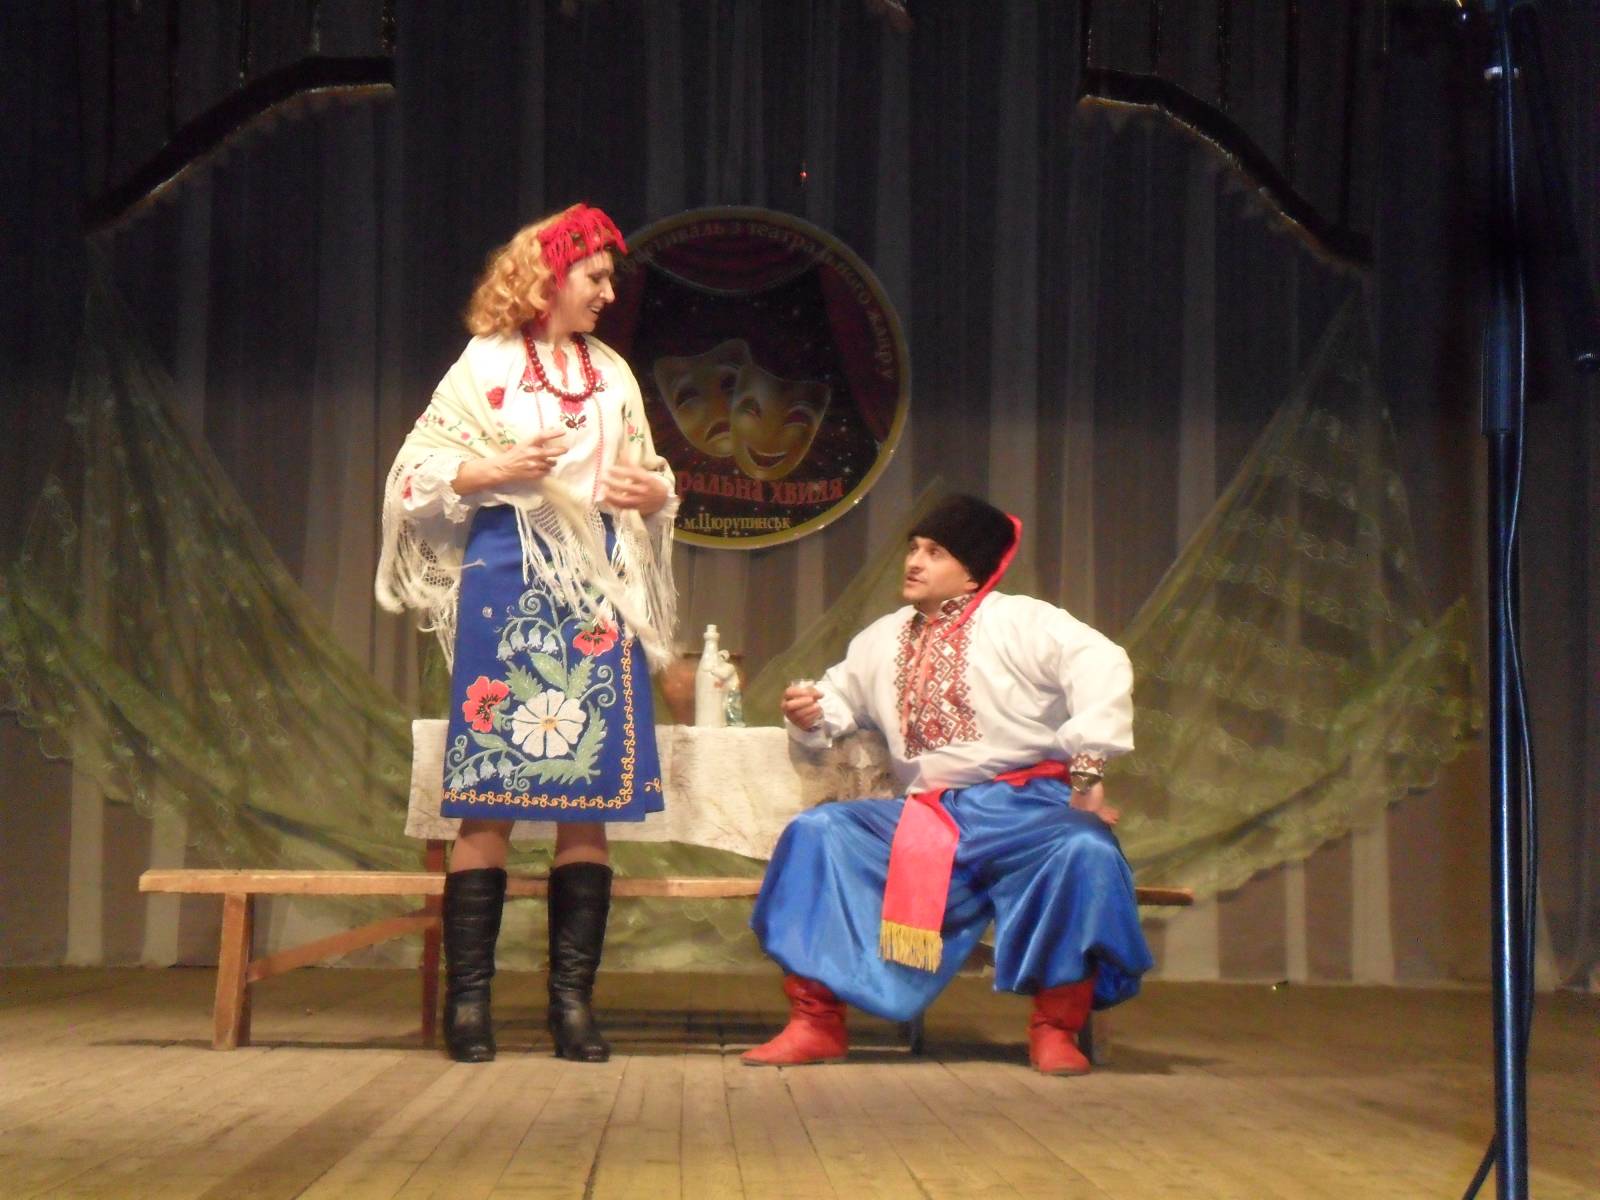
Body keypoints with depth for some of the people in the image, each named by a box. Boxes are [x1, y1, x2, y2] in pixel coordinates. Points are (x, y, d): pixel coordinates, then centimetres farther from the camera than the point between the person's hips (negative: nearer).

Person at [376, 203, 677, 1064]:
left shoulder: (613, 374, 16)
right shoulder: (485, 365, 4)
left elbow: (645, 473, 24)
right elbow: (417, 475, 1)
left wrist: (654, 492, 2)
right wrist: (495, 469, -14)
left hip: (597, 588, 4)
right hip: (508, 580, -4)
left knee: (590, 802, 0)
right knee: (489, 799, -5)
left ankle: (573, 998, 4)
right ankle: (467, 1000, -1)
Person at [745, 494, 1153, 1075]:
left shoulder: (1020, 621, -4)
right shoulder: (883, 639, 17)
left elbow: (1103, 668, -17)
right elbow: (843, 693, 29)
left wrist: (1086, 769, -24)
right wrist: (813, 713, 3)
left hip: (1022, 811, -5)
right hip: (926, 823, 5)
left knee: (1086, 851, -36)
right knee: (816, 831, -13)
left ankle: (1056, 1027, -17)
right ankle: (816, 1021, -12)